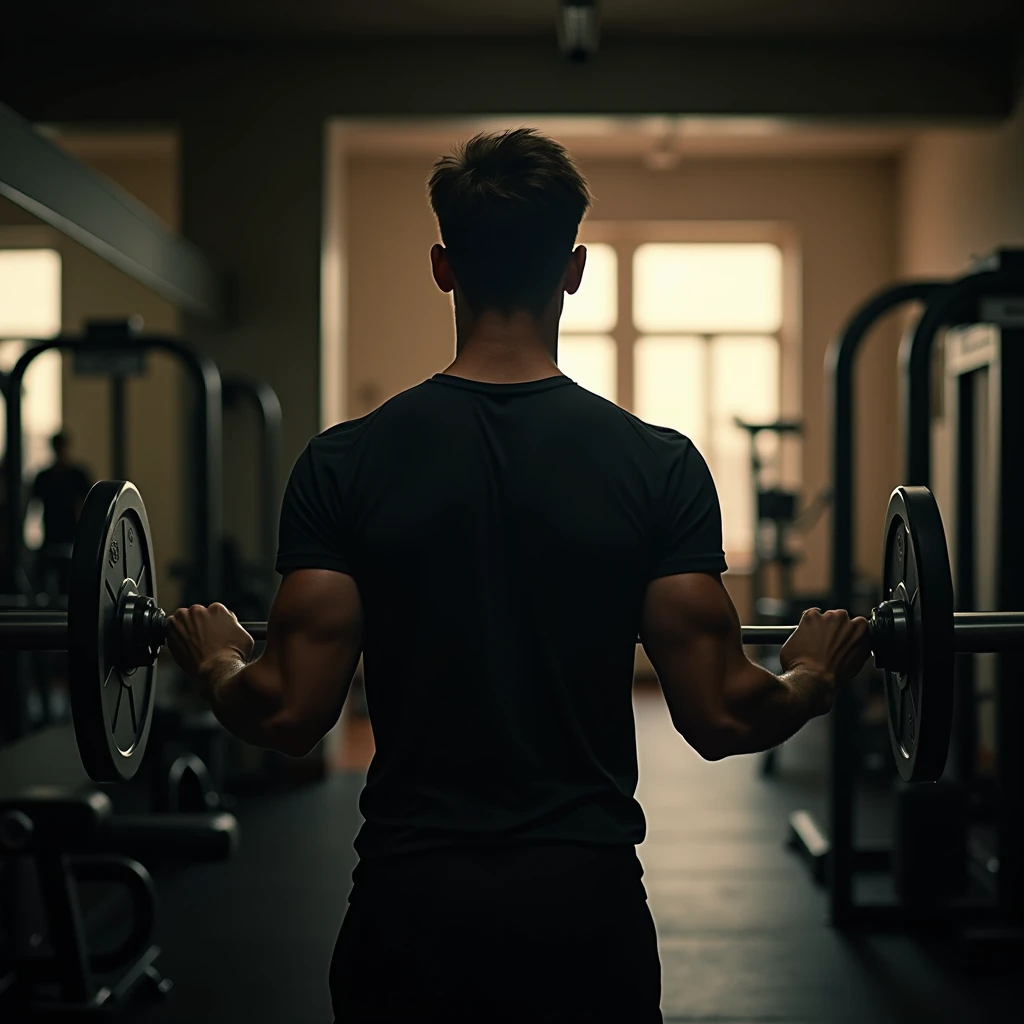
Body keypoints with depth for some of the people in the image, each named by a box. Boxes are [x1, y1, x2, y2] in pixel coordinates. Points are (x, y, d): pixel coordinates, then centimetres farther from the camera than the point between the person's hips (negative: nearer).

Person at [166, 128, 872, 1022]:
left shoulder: (347, 461, -7)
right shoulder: (658, 464, -7)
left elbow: (292, 715, -8)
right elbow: (721, 718, -9)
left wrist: (215, 663, 13)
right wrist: (816, 677, 12)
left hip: (408, 905, 1)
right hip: (588, 907, 0)